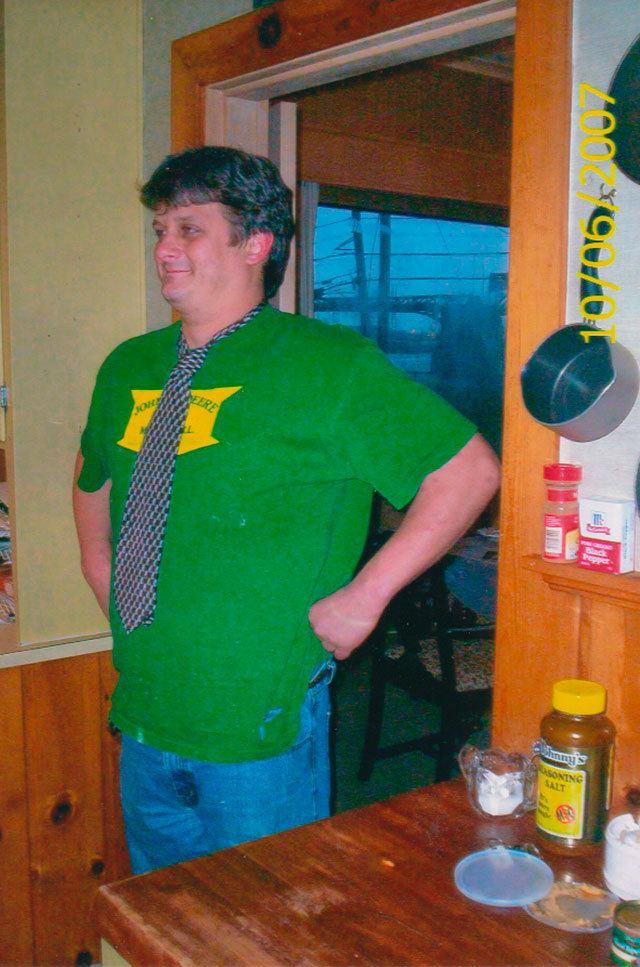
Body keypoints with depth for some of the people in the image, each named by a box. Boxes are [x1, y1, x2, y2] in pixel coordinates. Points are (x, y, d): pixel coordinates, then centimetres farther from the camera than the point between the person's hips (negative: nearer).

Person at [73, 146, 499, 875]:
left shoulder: (330, 363, -11)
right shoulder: (127, 369, 7)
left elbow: (469, 470, -11)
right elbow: (92, 473, 27)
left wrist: (365, 595, -13)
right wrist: (102, 570, 12)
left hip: (260, 727, -5)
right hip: (144, 716, 6)